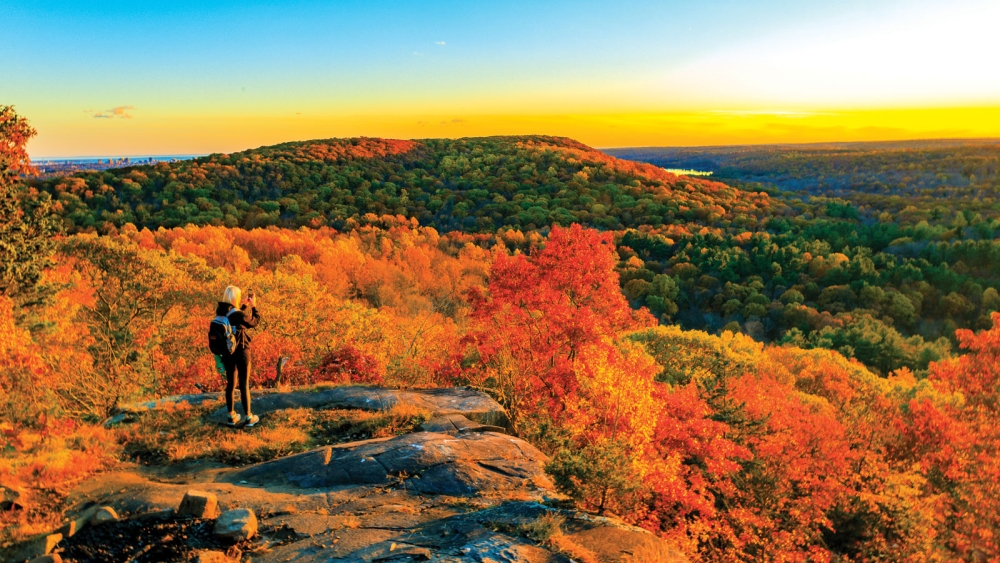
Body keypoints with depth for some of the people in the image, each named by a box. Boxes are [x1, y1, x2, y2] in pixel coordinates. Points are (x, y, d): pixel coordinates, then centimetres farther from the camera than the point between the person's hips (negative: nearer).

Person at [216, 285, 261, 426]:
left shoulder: (221, 312, -2)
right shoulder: (238, 314, -22)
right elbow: (254, 322, -7)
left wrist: (244, 306, 16)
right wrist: (253, 306, 3)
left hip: (227, 352, 6)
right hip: (241, 352, -6)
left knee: (230, 383, 15)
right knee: (244, 384, 3)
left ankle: (232, 416, 23)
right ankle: (248, 417, 10)